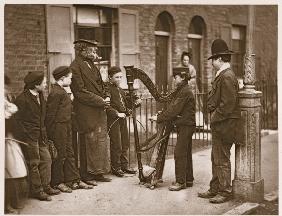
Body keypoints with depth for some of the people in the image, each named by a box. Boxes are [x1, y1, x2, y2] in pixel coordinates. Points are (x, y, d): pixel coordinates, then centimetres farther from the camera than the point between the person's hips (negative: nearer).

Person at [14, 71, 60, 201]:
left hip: (41, 137, 8)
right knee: (34, 163, 0)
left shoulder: (40, 97, 11)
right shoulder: (22, 99, -15)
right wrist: (26, 135, -13)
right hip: (29, 137, -8)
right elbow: (18, 120, -13)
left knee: (46, 159, 9)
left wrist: (44, 134, 12)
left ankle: (45, 186, 21)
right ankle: (37, 190, 11)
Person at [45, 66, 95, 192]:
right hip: (58, 128, -10)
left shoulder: (62, 92, 14)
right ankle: (57, 183, 11)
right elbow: (50, 113, -18)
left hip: (66, 128, 10)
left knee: (69, 154, 13)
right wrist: (51, 133, -18)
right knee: (60, 155, -1)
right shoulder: (56, 93, -16)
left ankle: (74, 180, 20)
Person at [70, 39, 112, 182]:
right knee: (89, 142, -2)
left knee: (101, 141, 11)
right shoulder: (75, 67, -12)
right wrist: (100, 101, -16)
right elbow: (80, 92, -17)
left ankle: (98, 172, 20)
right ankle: (86, 175, 9)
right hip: (87, 113, -8)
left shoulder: (91, 65, 15)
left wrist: (106, 97, 2)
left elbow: (101, 85, 22)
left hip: (100, 111, 9)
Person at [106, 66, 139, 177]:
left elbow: (126, 104, 19)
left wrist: (135, 102, 2)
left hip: (122, 118, 8)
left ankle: (124, 165, 23)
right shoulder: (107, 89, -8)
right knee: (116, 145, -4)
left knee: (125, 144, 11)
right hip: (113, 120, -8)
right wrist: (117, 113, -24)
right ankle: (115, 167, 10)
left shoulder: (121, 90, 18)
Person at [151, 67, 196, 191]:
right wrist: (161, 115, 3)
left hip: (185, 125, -10)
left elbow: (174, 109, -20)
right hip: (185, 125, 10)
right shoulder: (183, 91, 17)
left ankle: (180, 182, -5)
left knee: (179, 153, -9)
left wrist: (159, 118, -17)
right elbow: (173, 107, 14)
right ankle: (188, 180, 21)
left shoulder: (185, 92, -15)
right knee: (186, 153, 13)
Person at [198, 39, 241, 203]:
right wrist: (214, 117, 11)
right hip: (219, 125, 10)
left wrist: (215, 118, -15)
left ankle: (225, 192, 10)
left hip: (223, 124, -10)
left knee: (222, 160, -1)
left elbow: (228, 103, -22)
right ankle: (215, 189, 25)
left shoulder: (227, 76, -17)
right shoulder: (222, 75, 15)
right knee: (216, 159, 15)